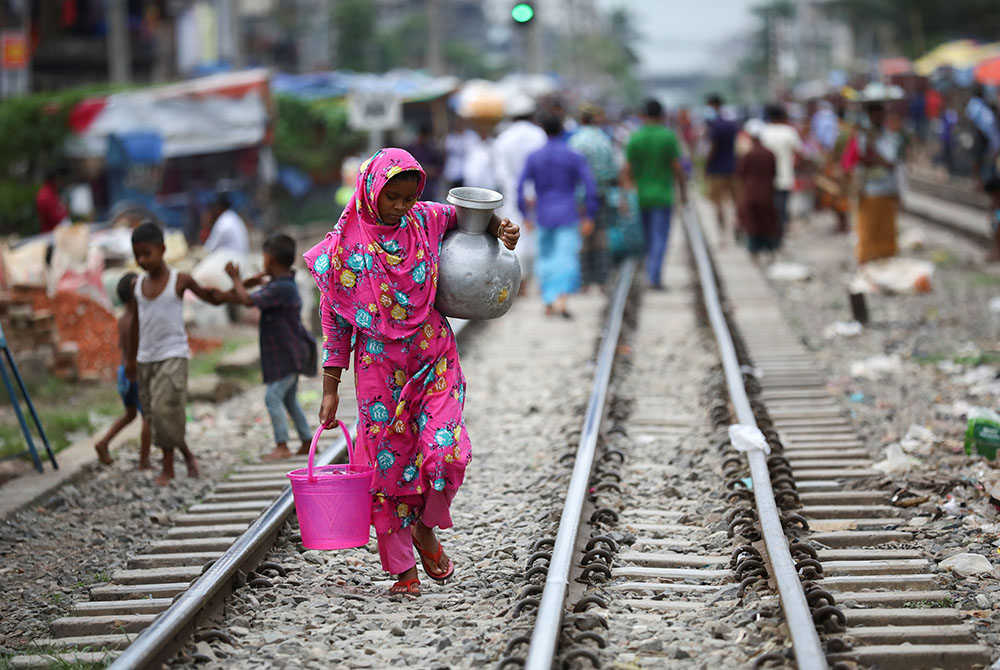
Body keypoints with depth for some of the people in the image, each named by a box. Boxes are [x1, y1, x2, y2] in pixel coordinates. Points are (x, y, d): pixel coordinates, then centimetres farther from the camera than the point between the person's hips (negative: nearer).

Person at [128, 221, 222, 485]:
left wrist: (215, 292, -22)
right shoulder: (139, 285, 6)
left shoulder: (180, 281, -6)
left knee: (165, 409, -16)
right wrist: (132, 358, 22)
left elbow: (214, 299, 3)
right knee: (153, 412, 7)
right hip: (146, 357, 5)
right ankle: (187, 455, 24)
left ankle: (168, 467, -5)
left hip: (173, 355, -5)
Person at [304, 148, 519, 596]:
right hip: (380, 366, -1)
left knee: (445, 451, -16)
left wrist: (500, 228, -3)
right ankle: (403, 570, 14)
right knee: (388, 464, 1)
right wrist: (330, 389, 0)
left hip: (434, 361, 1)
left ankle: (424, 527, 14)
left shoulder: (426, 220, -1)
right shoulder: (345, 244, -5)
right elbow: (335, 321, 0)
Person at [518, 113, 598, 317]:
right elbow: (590, 187, -8)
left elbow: (520, 187, -1)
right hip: (568, 216, -2)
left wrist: (526, 215, 9)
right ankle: (561, 299, -24)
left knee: (546, 259, 15)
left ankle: (549, 303, 13)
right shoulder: (574, 157, -4)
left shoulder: (534, 157, 1)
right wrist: (589, 218, -1)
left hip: (543, 216, 2)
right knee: (567, 258, -5)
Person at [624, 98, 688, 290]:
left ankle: (652, 274, 23)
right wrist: (683, 191, 4)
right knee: (660, 238, -4)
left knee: (648, 237, 16)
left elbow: (628, 170, -3)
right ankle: (654, 277, -15)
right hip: (662, 195, -3)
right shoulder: (668, 137, -8)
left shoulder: (634, 138, -2)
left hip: (641, 196, 3)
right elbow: (677, 168, -8)